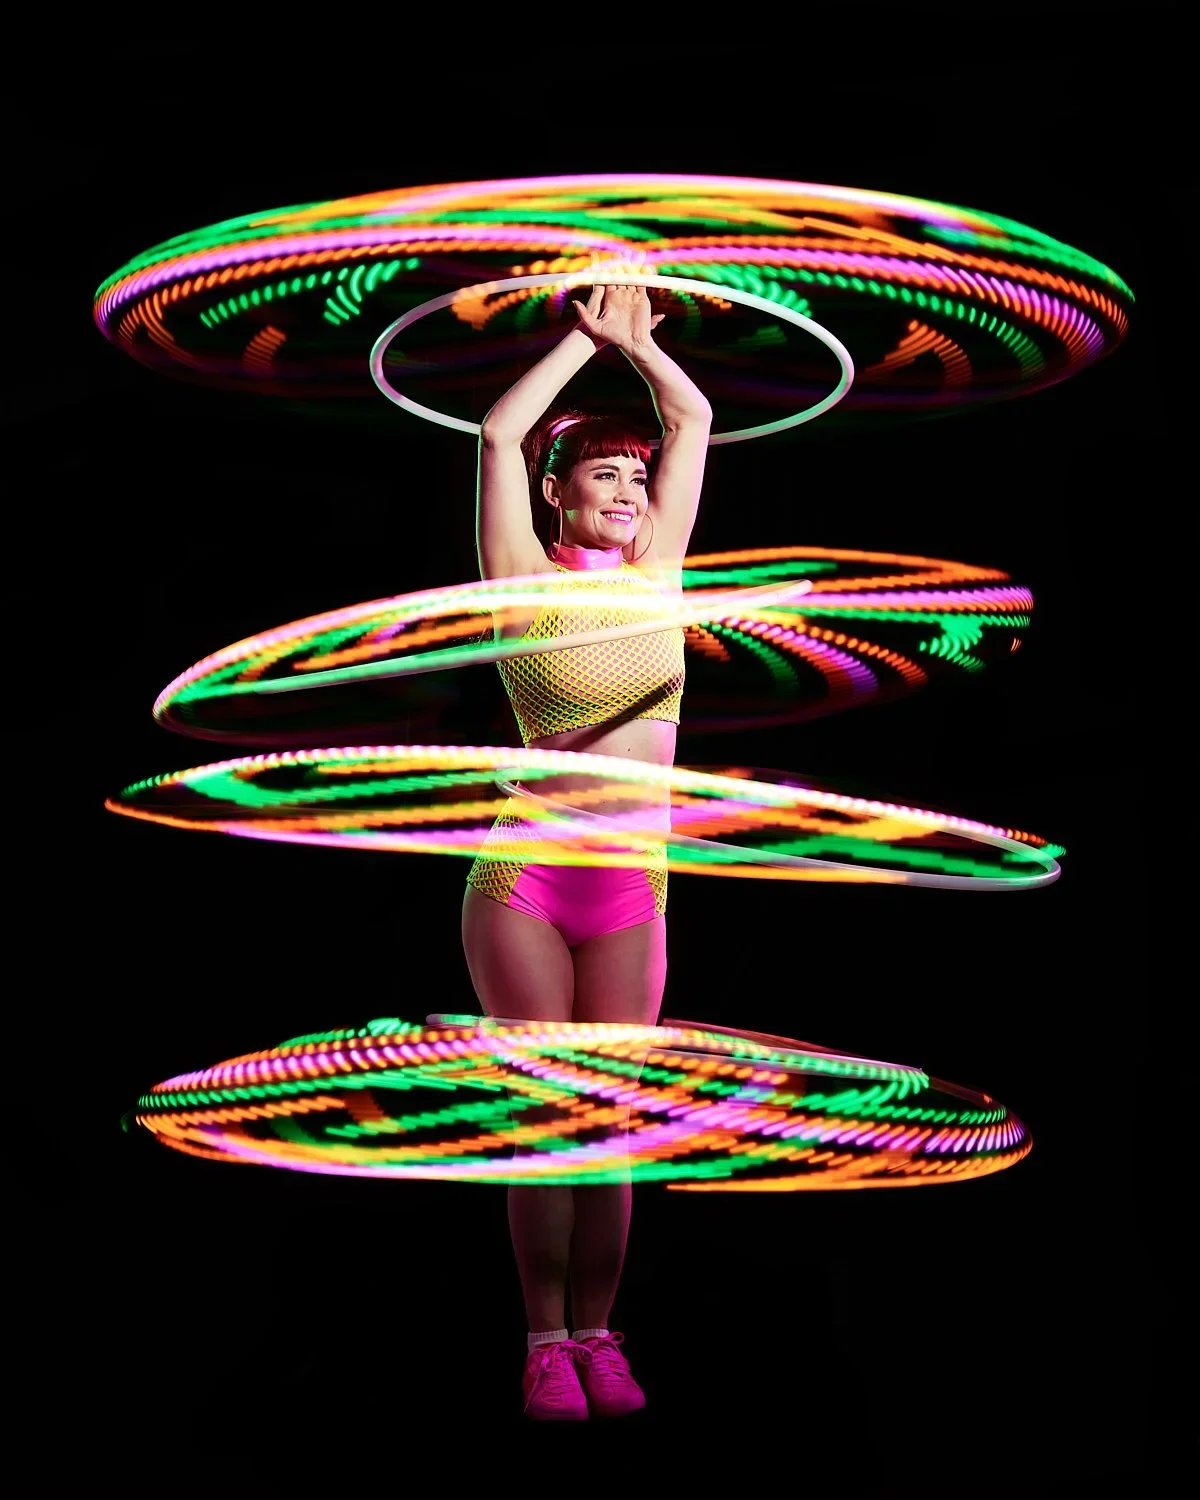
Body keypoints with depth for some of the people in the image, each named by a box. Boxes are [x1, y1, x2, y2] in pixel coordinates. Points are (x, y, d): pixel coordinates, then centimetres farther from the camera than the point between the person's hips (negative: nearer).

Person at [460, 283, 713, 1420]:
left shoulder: (653, 569, 10)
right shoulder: (527, 578, 1)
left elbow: (693, 419, 15)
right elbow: (499, 435, -4)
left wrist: (635, 340, 17)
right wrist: (586, 341, 5)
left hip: (632, 888, 3)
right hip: (524, 875, -3)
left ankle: (597, 1336, 13)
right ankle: (546, 1345, 7)